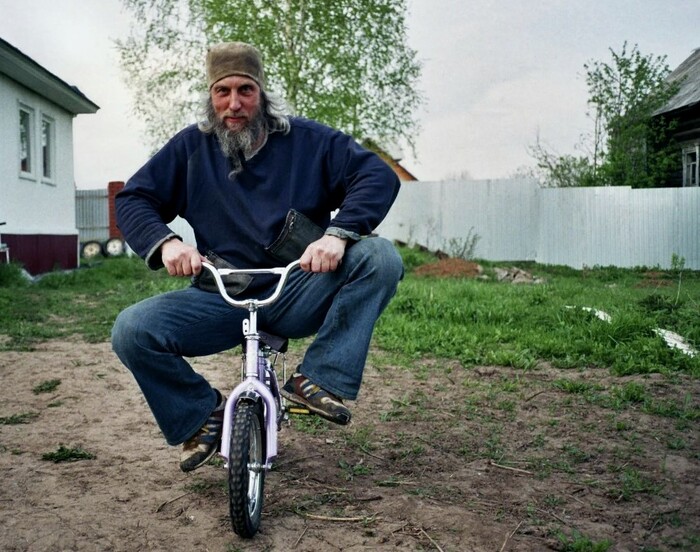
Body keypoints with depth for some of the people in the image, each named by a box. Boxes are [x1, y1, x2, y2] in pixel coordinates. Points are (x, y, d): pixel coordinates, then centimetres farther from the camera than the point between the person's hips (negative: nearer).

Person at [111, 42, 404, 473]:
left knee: (380, 257, -26)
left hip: (299, 296, -1)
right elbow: (133, 199, 11)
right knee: (131, 331, -23)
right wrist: (165, 242, -13)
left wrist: (338, 233, -24)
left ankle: (318, 379, -18)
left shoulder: (306, 139, 5)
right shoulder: (192, 146, 11)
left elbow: (379, 175, -4)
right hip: (220, 299, 1)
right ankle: (202, 414, 2)